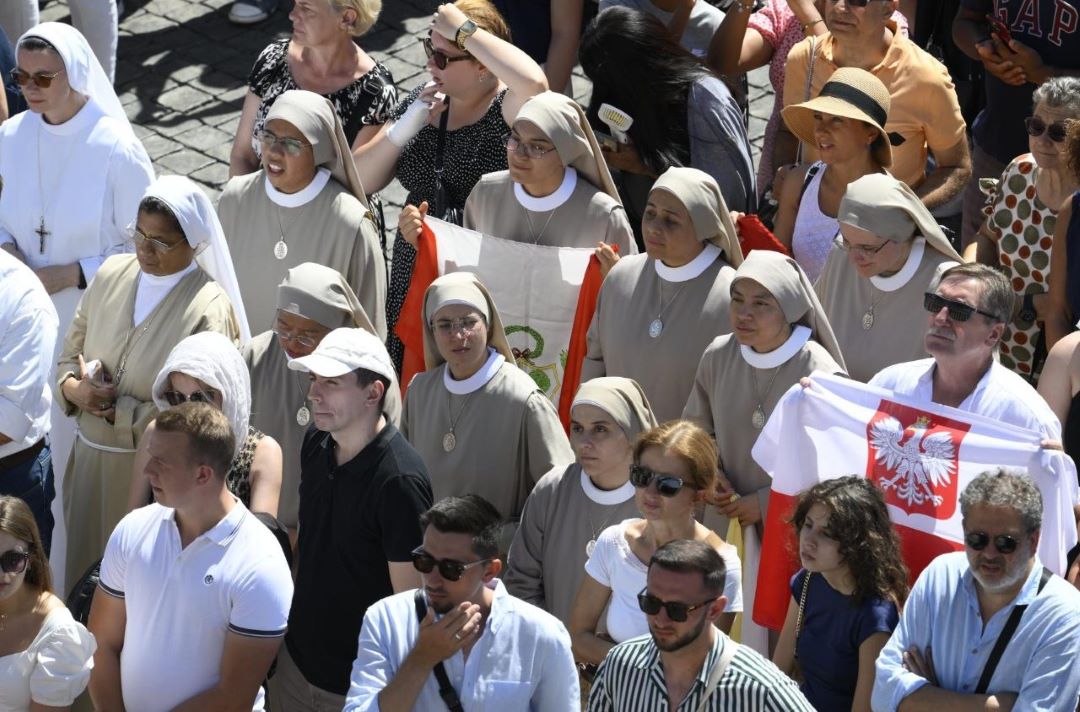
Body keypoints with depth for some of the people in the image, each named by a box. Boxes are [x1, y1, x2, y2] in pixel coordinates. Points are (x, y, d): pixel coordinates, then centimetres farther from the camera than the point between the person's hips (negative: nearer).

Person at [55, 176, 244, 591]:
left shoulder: (210, 311, -17)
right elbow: (70, 354, 10)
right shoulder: (112, 274, 1)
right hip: (91, 459, 6)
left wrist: (115, 411, -16)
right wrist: (73, 389, -12)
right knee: (89, 568, 18)